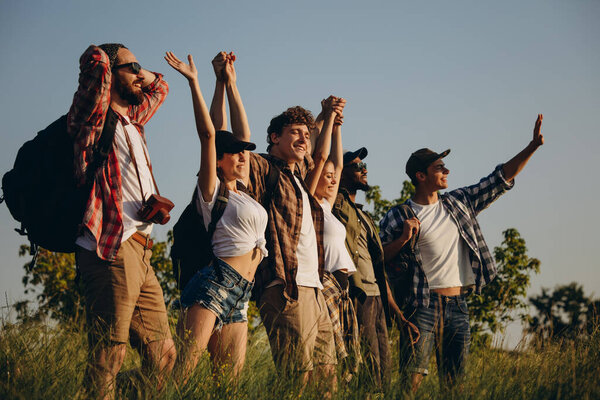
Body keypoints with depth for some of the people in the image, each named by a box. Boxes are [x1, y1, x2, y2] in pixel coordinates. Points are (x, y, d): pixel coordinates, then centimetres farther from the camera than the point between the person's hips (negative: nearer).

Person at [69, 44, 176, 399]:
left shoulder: (132, 119, 23)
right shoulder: (95, 119, -1)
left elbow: (159, 87, 43)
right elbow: (95, 61, -16)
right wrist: (102, 59, 5)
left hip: (140, 255, 9)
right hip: (111, 252, -9)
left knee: (163, 356, 8)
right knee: (108, 357, -13)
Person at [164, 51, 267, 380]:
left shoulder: (242, 190, 21)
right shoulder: (213, 191, 1)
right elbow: (208, 134, -8)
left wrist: (231, 83, 27)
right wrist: (194, 82, -9)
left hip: (240, 296, 8)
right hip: (216, 282, -8)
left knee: (231, 377, 1)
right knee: (182, 370, -22)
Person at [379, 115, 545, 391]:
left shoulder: (459, 202, 12)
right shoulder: (398, 216, -2)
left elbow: (501, 179, 15)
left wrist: (532, 147, 7)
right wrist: (402, 239, -20)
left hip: (458, 305, 5)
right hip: (424, 305, -5)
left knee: (455, 381, 6)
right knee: (413, 377, -14)